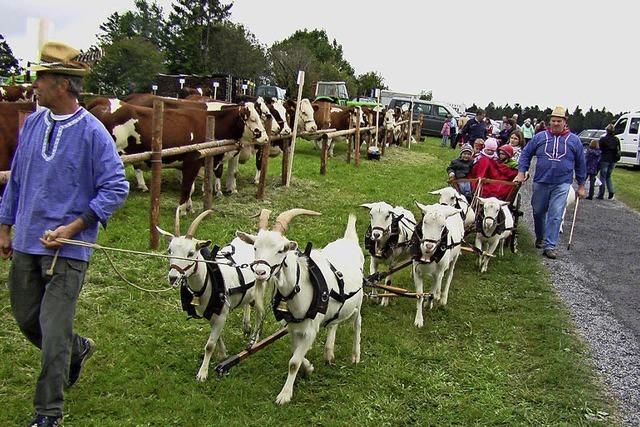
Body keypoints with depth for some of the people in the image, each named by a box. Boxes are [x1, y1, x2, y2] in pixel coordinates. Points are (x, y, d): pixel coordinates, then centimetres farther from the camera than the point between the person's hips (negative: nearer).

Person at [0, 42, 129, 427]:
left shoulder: (92, 132, -13)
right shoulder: (33, 123, 6)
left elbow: (116, 188, -13)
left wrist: (72, 228, -17)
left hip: (67, 250, -6)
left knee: (53, 334, -2)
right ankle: (78, 349, 46)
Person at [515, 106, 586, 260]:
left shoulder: (574, 140, 4)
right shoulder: (540, 137, 3)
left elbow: (580, 164, 10)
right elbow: (526, 153, 8)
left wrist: (581, 185, 10)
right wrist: (521, 172, -2)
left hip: (562, 184, -2)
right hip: (541, 182, 2)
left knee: (555, 215, -8)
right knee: (538, 212, 12)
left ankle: (549, 246, -5)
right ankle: (540, 238, 34)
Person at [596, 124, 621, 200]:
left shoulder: (603, 139, -11)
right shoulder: (616, 139, 4)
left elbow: (600, 149, -7)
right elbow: (619, 150, 7)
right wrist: (616, 158, 14)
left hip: (605, 160, -4)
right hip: (613, 160, 4)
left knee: (603, 177, 3)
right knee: (608, 176, 19)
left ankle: (601, 194, 5)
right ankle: (611, 191, 2)